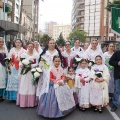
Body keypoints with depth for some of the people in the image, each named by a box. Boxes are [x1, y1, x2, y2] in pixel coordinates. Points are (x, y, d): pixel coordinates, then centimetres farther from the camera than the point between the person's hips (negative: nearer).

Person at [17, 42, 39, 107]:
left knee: (32, 87, 3)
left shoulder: (36, 54, 4)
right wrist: (22, 65, -19)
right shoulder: (23, 54, 4)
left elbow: (37, 63, 0)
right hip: (25, 72, 0)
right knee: (24, 87, 0)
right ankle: (23, 102, 7)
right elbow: (20, 63, 1)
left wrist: (31, 66, -15)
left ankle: (31, 102, 10)